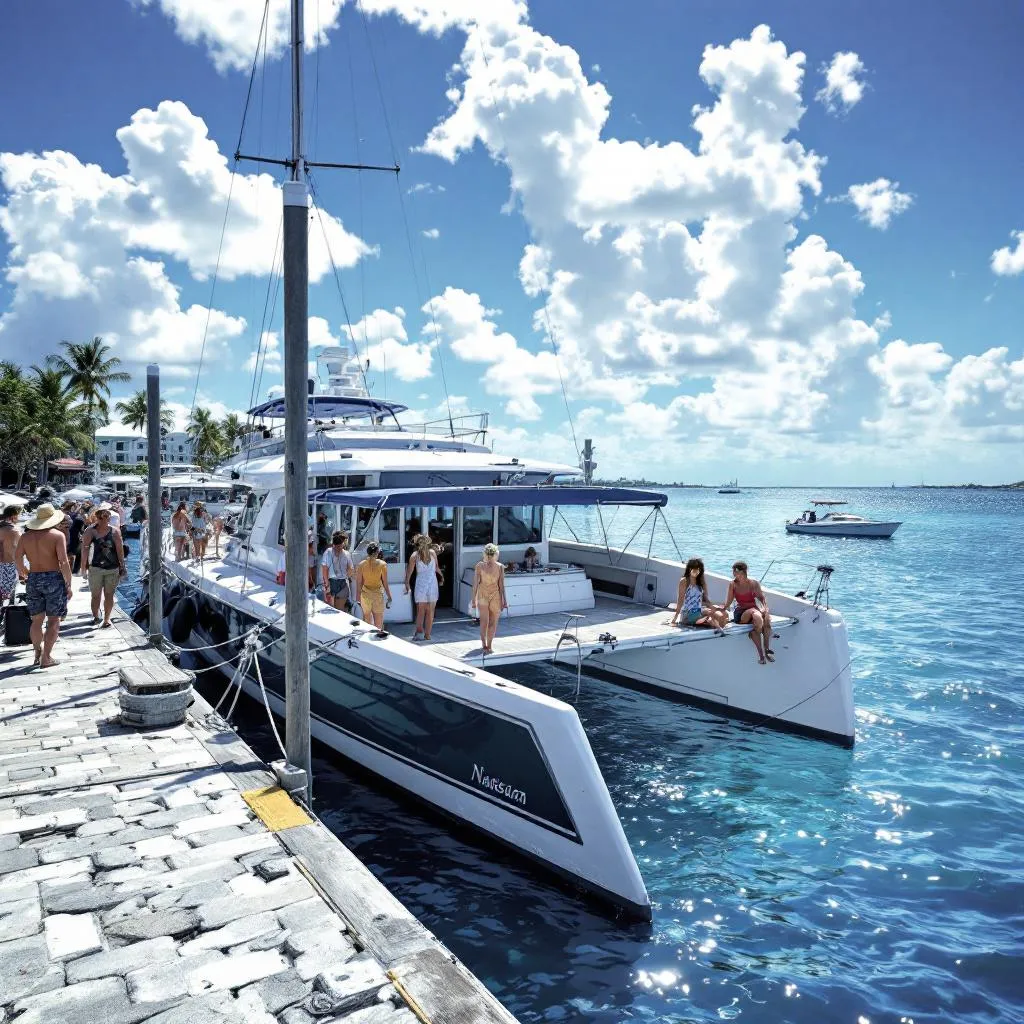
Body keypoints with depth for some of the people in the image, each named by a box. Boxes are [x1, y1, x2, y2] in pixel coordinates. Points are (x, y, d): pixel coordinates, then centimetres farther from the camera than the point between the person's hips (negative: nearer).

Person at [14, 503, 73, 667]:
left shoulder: (25, 536, 6)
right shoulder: (57, 535, -8)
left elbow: (17, 557, 0)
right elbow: (64, 562, -13)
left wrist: (23, 571, 20)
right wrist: (68, 584, -7)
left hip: (33, 580, 5)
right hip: (54, 578, -5)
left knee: (36, 620, 14)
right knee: (54, 620, 2)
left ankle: (38, 654, 22)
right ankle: (46, 657, -1)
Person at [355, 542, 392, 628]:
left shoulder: (361, 564, -5)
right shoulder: (382, 564, -9)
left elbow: (358, 583, -2)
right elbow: (385, 583, -6)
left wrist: (357, 597, 7)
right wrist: (389, 596, 4)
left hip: (365, 594, 2)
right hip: (378, 594, -2)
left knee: (366, 619, 16)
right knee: (378, 623, 4)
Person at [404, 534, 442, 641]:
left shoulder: (414, 555, -3)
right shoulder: (433, 553, 2)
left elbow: (409, 571, -3)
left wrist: (407, 583, 7)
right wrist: (441, 575, 31)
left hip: (420, 585, -1)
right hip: (433, 584, 1)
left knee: (420, 611, 8)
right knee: (430, 612, 8)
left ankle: (419, 631, -8)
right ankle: (427, 635, 11)